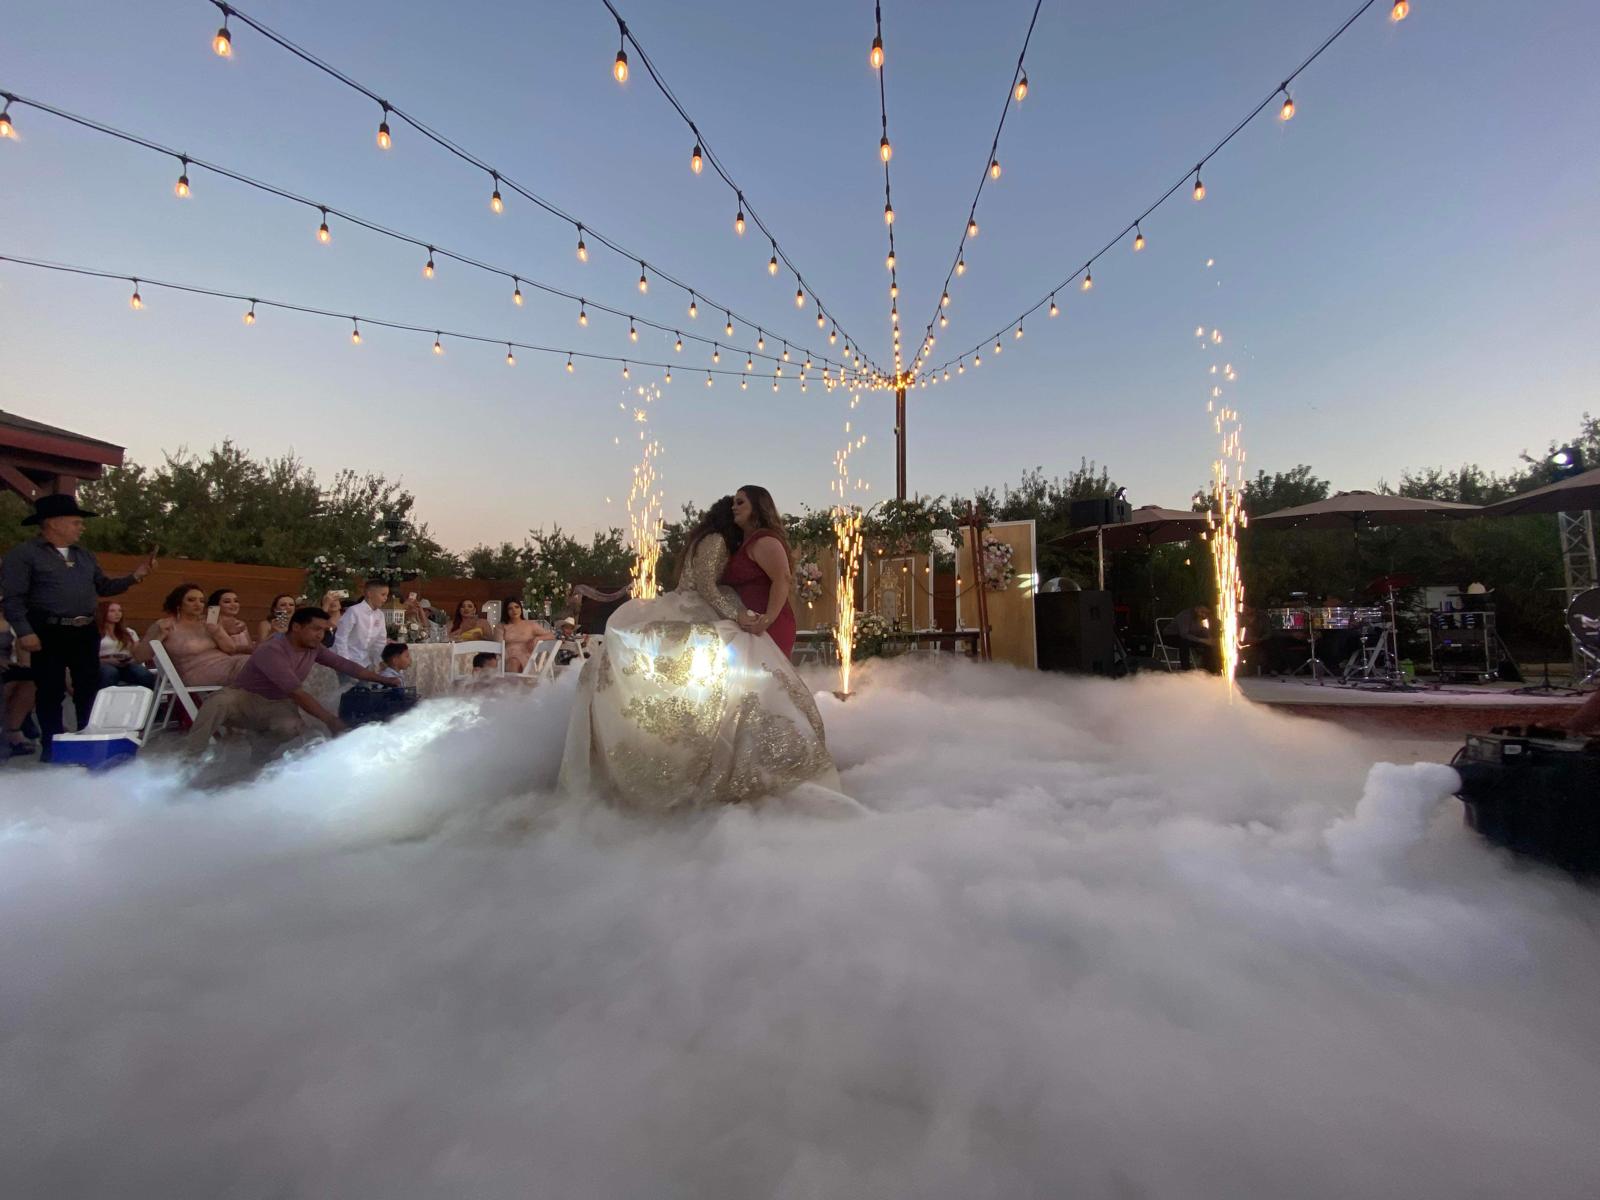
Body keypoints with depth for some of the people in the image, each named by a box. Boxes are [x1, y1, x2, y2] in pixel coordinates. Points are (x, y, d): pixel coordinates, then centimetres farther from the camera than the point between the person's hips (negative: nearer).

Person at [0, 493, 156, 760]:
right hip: (49, 633, -6)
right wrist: (24, 632, -19)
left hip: (86, 632, 6)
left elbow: (103, 587, 19)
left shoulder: (84, 555, 16)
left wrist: (134, 576, 4)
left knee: (89, 689, 10)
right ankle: (52, 748, 14)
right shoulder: (23, 554, -5)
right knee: (51, 692, 3)